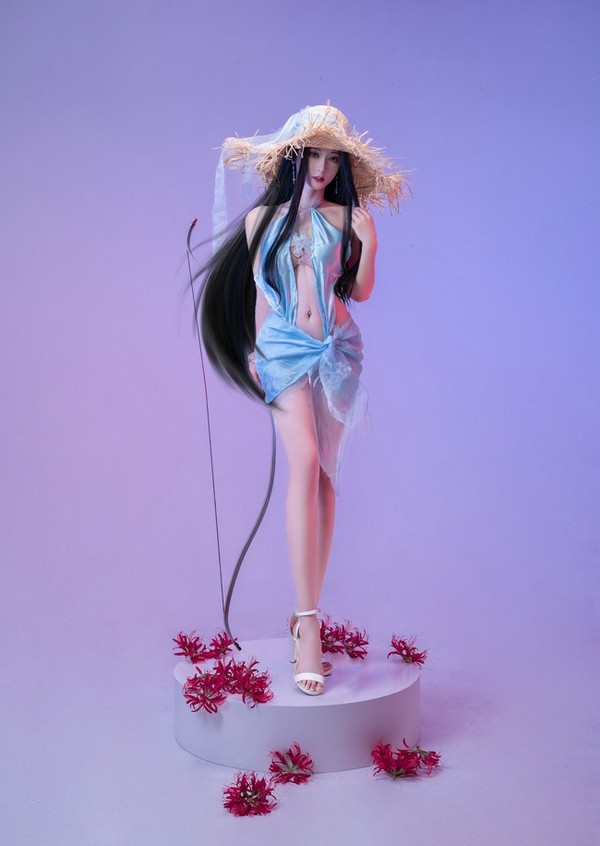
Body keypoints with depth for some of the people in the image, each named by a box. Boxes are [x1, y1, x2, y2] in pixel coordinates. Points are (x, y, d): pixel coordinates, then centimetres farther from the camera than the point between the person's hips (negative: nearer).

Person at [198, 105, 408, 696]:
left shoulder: (343, 218, 9)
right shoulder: (262, 219, 9)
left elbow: (360, 292, 5)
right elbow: (260, 289, 13)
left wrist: (369, 245, -8)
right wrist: (256, 351, 12)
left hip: (337, 349, 2)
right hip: (284, 349, -2)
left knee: (323, 475, 2)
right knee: (305, 464, -20)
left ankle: (308, 613, 10)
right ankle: (308, 623, -23)